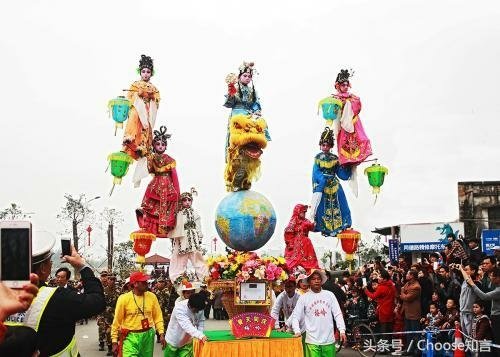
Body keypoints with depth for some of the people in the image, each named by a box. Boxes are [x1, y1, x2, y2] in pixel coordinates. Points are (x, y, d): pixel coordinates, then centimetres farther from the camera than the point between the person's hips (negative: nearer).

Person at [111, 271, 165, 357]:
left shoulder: (152, 296, 0)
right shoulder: (124, 298, -9)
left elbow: (158, 316, 6)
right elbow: (117, 321, -3)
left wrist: (161, 333, -4)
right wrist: (114, 341, -2)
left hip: (148, 336, 3)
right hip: (130, 337, -3)